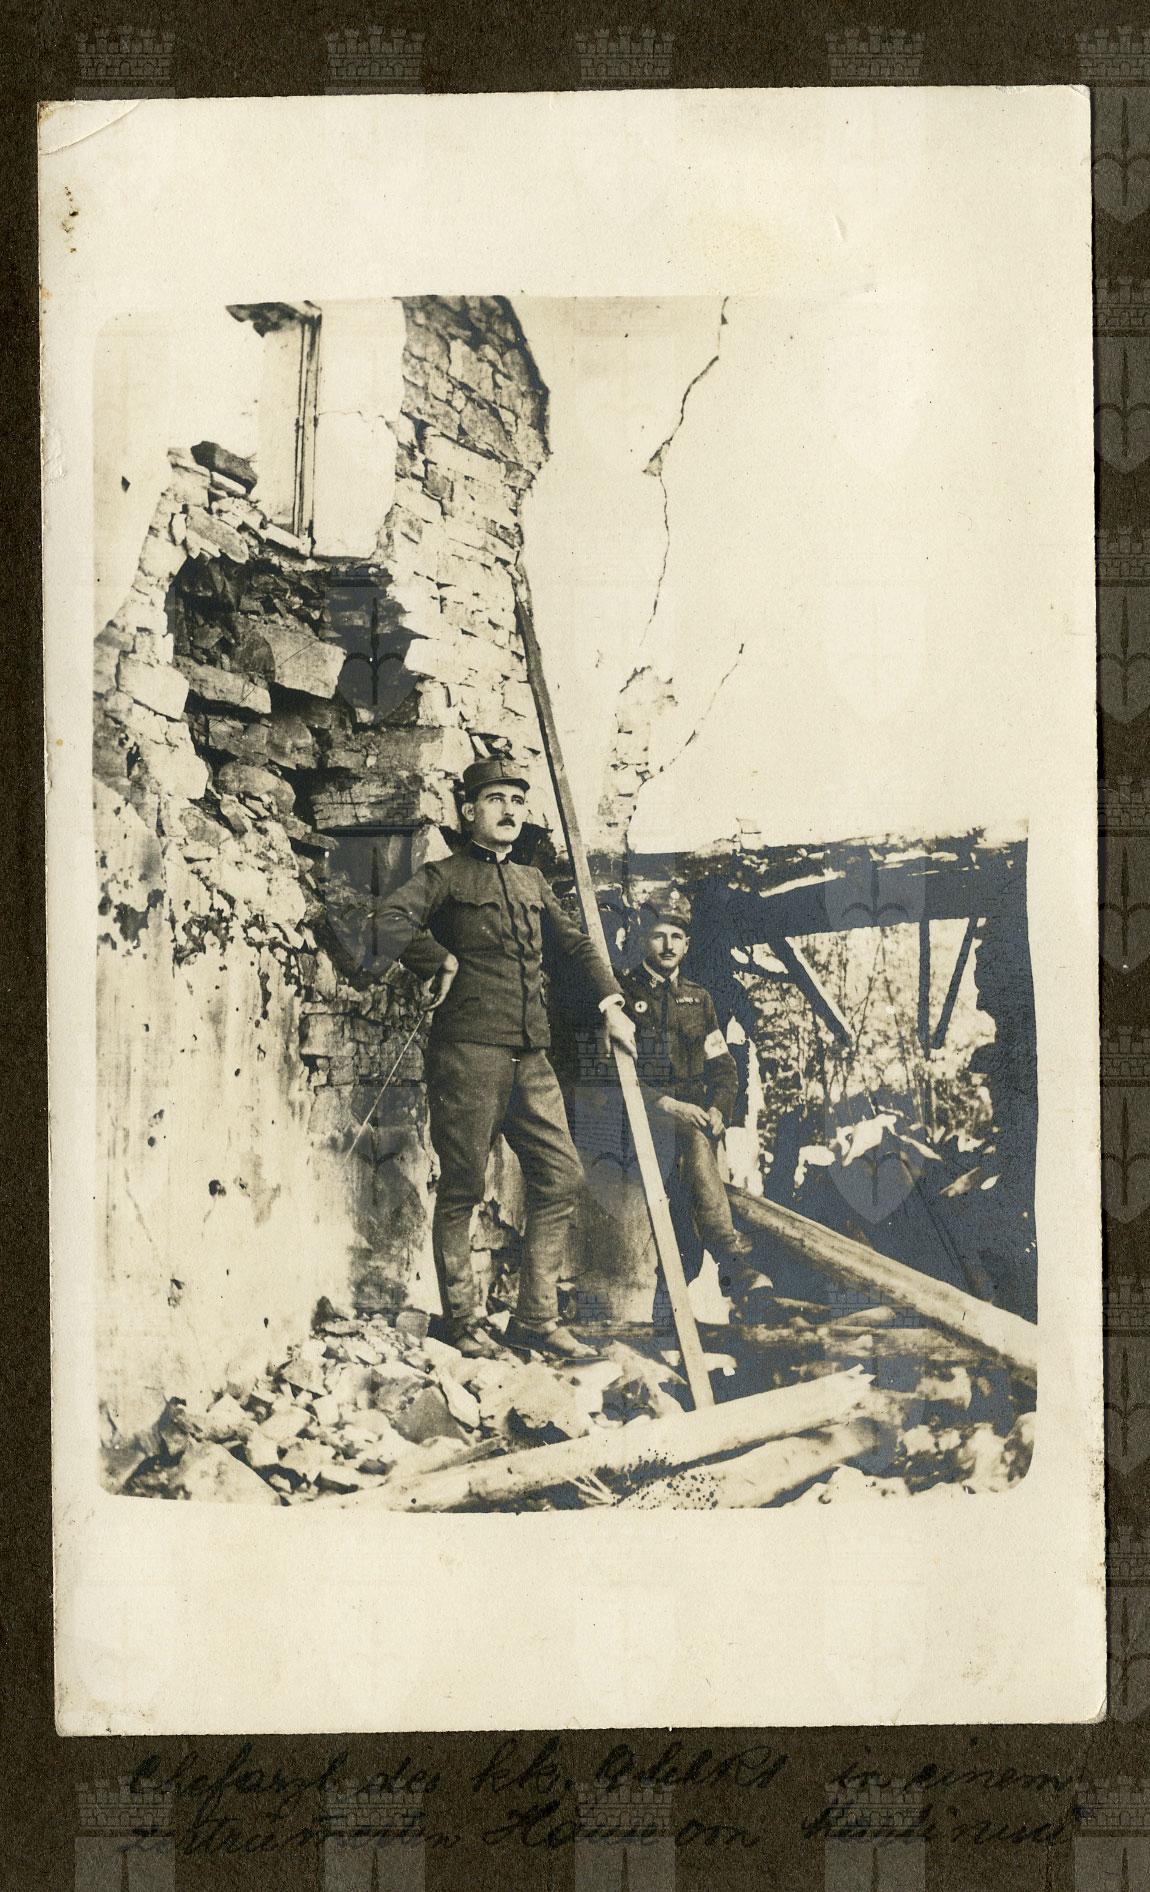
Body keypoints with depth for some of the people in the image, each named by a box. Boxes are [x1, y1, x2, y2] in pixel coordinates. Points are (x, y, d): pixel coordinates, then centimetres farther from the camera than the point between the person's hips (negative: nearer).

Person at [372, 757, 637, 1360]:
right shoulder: (445, 876, 2)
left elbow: (576, 943, 29)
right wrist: (442, 963, -14)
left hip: (530, 1058, 7)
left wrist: (610, 1003, 20)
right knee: (462, 1189, 0)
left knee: (562, 1177, 3)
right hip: (467, 1052, -6)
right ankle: (465, 1322, 12)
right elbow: (393, 919, -18)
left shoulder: (532, 882, 21)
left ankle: (536, 1318, 12)